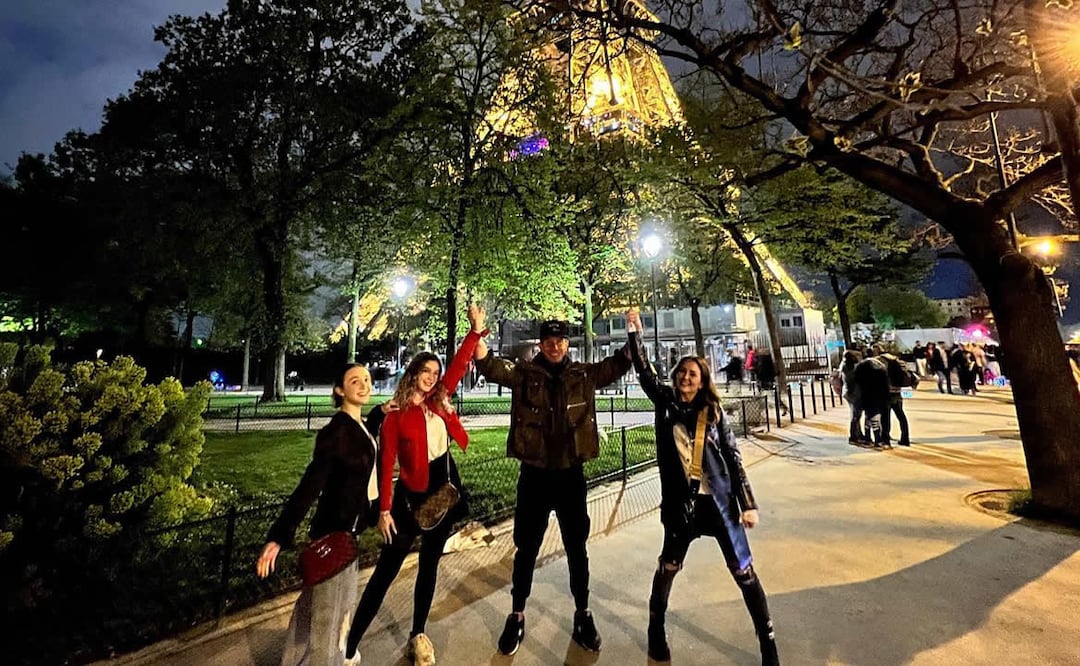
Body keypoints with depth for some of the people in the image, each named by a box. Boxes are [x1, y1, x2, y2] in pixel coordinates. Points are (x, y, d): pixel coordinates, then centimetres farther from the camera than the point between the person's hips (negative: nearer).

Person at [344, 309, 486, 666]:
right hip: (412, 496, -5)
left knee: (429, 565, 17)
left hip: (445, 491, 5)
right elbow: (386, 465, -11)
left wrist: (476, 330, -7)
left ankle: (418, 636, 33)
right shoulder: (396, 416, -11)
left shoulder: (440, 400, 1)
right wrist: (384, 509, -13)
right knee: (386, 571, 4)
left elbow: (459, 364, -2)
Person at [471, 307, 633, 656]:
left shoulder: (585, 375, 1)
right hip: (534, 475, -1)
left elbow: (620, 363, -1)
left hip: (571, 475, 1)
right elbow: (487, 364, -14)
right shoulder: (524, 373, -4)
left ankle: (582, 614, 38)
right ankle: (517, 616, 35)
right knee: (526, 549, 15)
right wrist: (477, 331, -28)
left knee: (577, 549, 17)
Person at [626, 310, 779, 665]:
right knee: (668, 566, 15)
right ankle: (656, 629, 38)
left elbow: (733, 457, -1)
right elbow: (644, 373, -8)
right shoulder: (665, 402, -1)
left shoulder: (714, 412, -3)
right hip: (680, 502, 1)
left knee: (743, 570, 8)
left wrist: (748, 503, -4)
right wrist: (635, 332, -12)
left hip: (718, 499, 0)